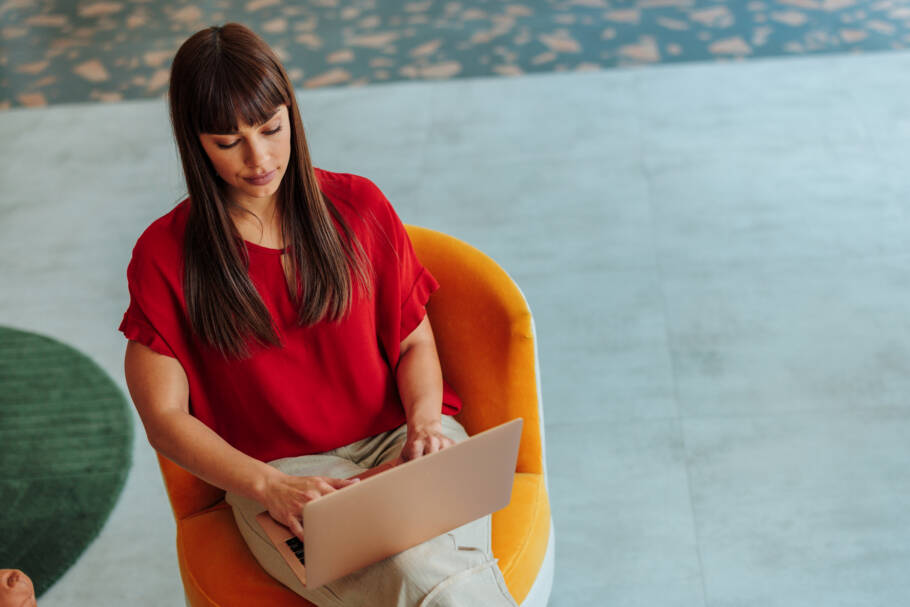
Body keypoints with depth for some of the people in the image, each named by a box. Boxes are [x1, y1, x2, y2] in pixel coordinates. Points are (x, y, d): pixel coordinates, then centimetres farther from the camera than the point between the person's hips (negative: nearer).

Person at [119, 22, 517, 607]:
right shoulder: (164, 255, 0)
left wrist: (424, 421, -11)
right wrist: (271, 486, -17)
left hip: (397, 438, 2)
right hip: (278, 471, -2)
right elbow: (165, 417, -2)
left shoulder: (358, 204, 7)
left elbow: (415, 341, 11)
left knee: (443, 559, -32)